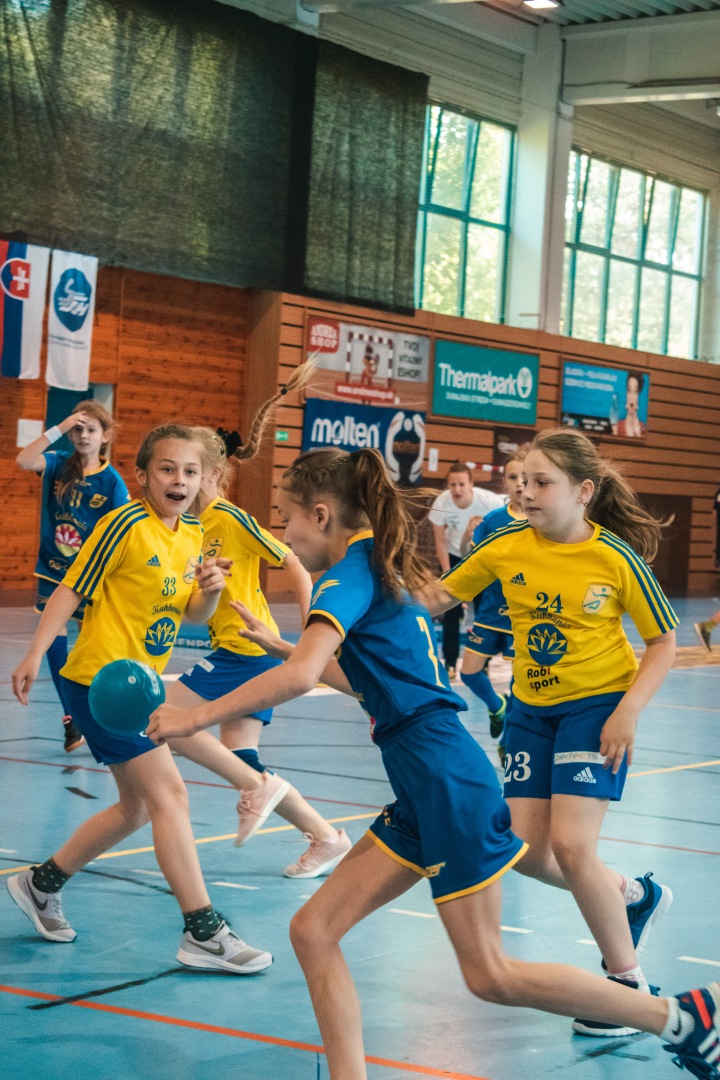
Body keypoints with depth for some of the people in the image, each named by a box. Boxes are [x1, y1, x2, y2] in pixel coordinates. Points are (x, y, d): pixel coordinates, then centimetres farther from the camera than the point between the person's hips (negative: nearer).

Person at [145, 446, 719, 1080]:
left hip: (446, 780, -10)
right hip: (424, 789, 10)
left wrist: (197, 717, -18)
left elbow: (300, 677, -26)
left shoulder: (351, 572, -10)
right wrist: (281, 645, 29)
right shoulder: (383, 574, 18)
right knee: (313, 932, 4)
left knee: (491, 975, -1)